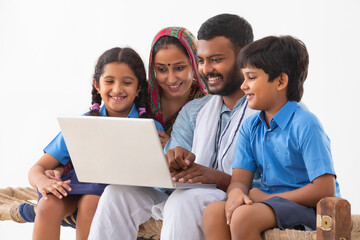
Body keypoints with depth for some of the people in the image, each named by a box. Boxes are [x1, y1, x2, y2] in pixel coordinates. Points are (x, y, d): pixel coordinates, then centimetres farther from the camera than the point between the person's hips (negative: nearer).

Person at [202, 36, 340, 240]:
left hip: (308, 209, -7)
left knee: (244, 216, -33)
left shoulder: (305, 125, -12)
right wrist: (236, 193, -21)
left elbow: (325, 190, -18)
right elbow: (240, 179, 6)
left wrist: (267, 198, -13)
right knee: (213, 211, -21)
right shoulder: (251, 127, 12)